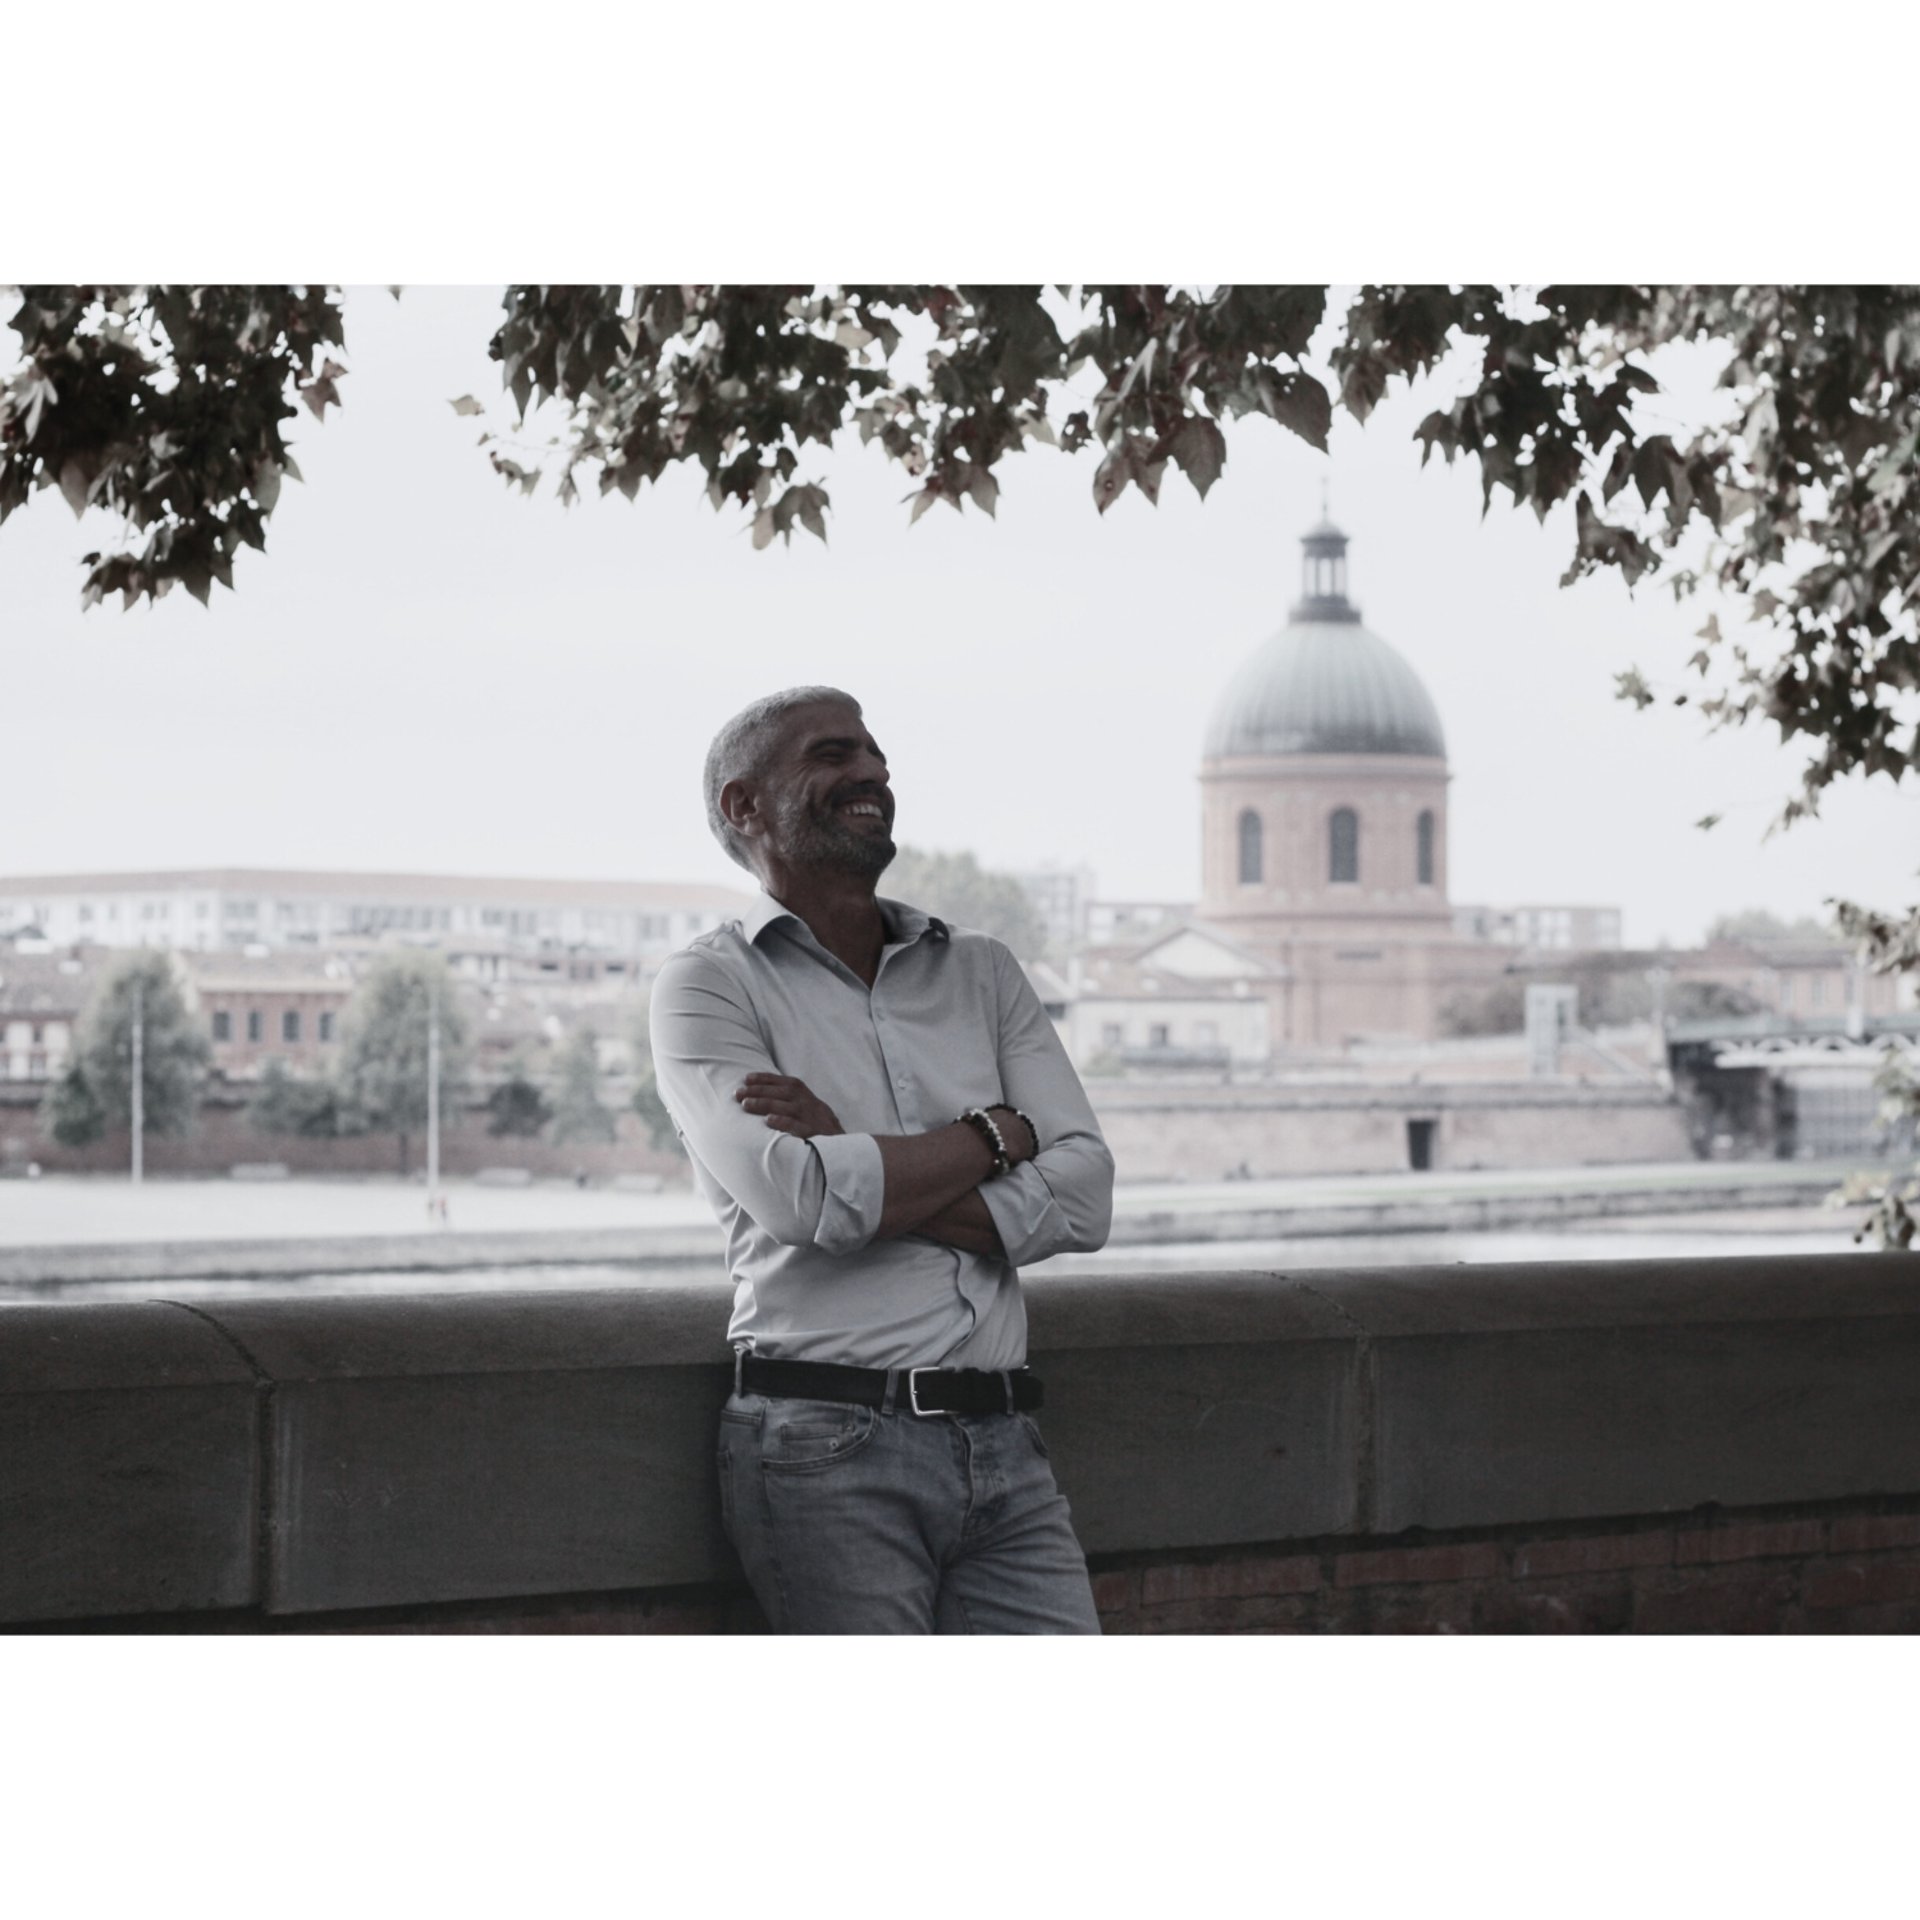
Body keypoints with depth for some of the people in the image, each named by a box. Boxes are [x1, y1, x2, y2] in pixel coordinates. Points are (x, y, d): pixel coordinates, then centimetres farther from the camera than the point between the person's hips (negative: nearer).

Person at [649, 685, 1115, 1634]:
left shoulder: (982, 971, 17)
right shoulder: (709, 984, 3)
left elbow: (1082, 1195, 3)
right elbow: (800, 1199, -14)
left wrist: (860, 1169, -8)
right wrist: (993, 1133, 0)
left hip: (1002, 1447, 5)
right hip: (830, 1448, -4)